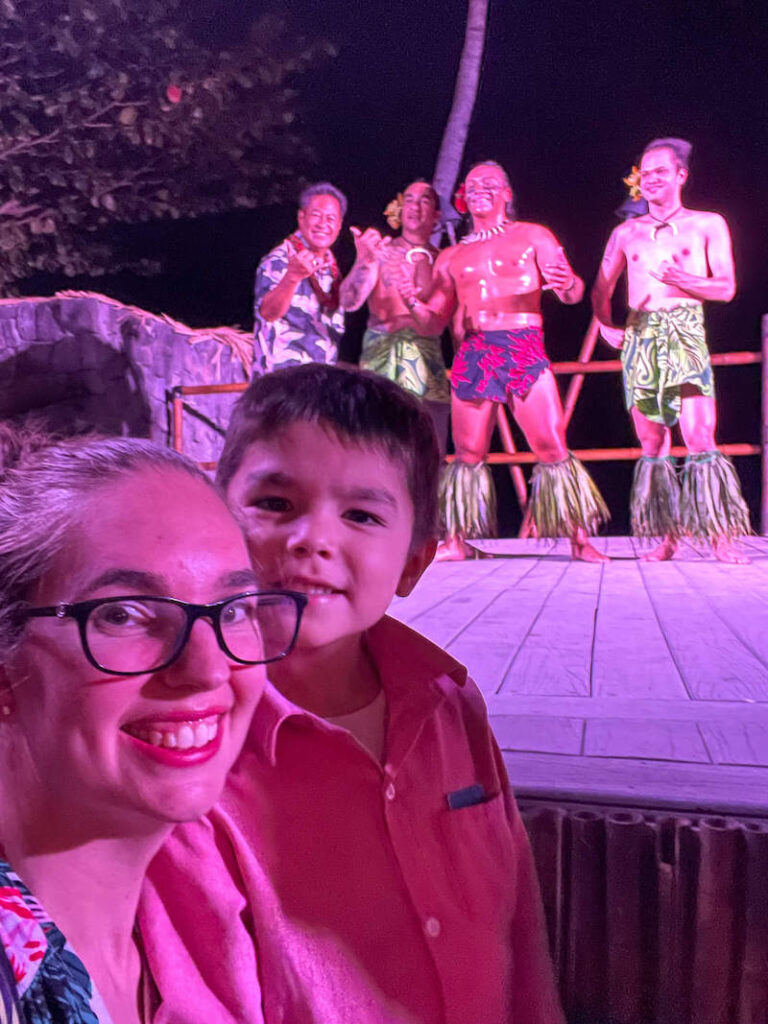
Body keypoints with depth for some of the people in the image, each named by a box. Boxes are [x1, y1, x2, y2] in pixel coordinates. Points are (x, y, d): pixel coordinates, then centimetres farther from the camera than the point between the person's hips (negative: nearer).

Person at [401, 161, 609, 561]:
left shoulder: (532, 236, 14)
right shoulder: (451, 256, 20)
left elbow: (573, 293, 5)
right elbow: (433, 323, 17)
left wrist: (568, 283, -20)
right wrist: (413, 302, -4)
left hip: (525, 351, -2)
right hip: (473, 355, 2)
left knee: (552, 447, -11)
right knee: (468, 453, -2)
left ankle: (580, 540, -5)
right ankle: (455, 541, 6)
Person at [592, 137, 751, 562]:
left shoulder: (708, 225, 10)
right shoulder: (626, 232, 18)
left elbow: (726, 287, 3)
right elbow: (601, 290, 20)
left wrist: (683, 280, -15)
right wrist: (606, 325, 1)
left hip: (685, 336, -3)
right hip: (639, 339, 3)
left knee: (700, 439, -12)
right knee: (652, 443, 1)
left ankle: (720, 536, -6)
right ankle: (667, 535, 7)